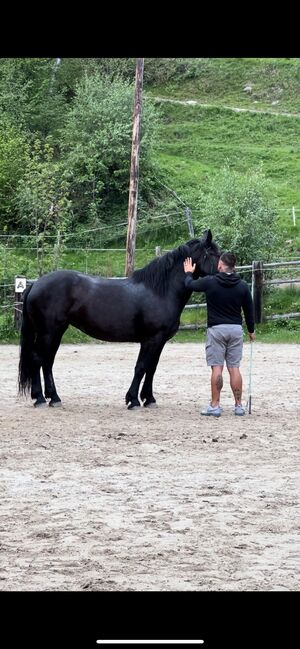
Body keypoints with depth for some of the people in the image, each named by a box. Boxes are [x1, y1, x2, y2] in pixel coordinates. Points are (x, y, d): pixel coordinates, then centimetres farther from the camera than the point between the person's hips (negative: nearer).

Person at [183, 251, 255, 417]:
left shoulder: (210, 282, -8)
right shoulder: (242, 285, 2)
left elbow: (190, 284, 9)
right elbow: (249, 309, 9)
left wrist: (188, 273, 30)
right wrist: (251, 330, 21)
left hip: (216, 329, -3)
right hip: (236, 329, 3)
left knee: (217, 368, -2)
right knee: (234, 368, 7)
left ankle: (215, 405, -2)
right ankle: (238, 406, 8)